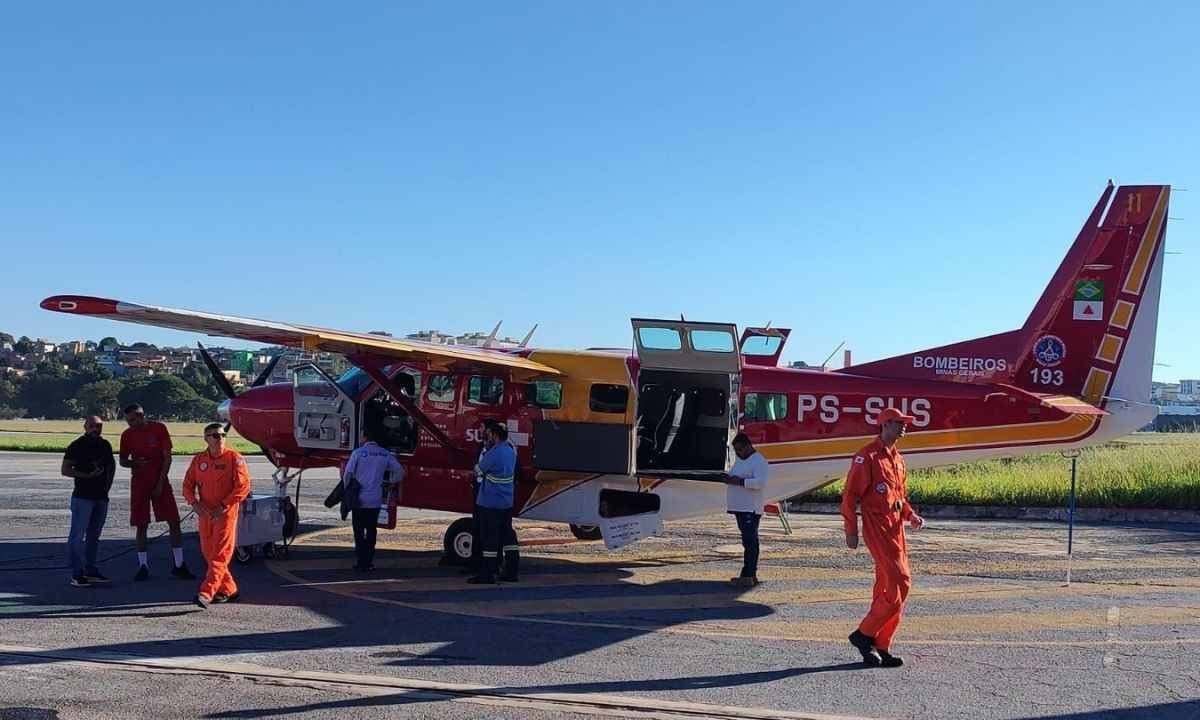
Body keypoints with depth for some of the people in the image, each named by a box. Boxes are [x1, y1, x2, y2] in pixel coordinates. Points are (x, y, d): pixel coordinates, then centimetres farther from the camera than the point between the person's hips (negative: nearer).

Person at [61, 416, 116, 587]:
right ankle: (77, 574, -5)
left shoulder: (105, 445, 11)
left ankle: (91, 570, 21)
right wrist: (87, 475, -18)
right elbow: (65, 470, -9)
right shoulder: (77, 445, -6)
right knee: (78, 536, -7)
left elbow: (111, 465, 25)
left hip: (101, 497, 7)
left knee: (94, 535, 13)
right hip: (82, 497, -6)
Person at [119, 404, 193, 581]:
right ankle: (143, 566, 10)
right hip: (139, 484, 2)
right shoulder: (127, 435, 2)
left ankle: (178, 565, 3)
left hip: (160, 482, -1)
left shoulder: (159, 429, -4)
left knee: (174, 521, -4)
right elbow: (123, 461, 11)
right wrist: (134, 463, -13)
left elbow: (167, 457, -4)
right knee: (141, 525, 1)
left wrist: (160, 483, -9)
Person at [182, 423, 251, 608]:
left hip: (226, 513, -6)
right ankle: (229, 590, 22)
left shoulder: (234, 457, -7)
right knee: (209, 553, 11)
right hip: (205, 514, 6)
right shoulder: (198, 460, 8)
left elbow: (243, 486, -12)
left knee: (219, 555, -11)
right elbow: (188, 485, 12)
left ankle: (206, 593, -17)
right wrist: (195, 503, -6)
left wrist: (223, 506, -16)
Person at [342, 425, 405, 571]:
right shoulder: (385, 454, 2)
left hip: (359, 499, -3)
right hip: (375, 500, 3)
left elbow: (348, 474, -9)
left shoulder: (358, 453, -8)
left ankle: (361, 562, 3)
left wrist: (347, 490, 7)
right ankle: (368, 562, 15)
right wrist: (391, 485, 17)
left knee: (359, 532, 5)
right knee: (371, 531, 13)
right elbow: (400, 470, 3)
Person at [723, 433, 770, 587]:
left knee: (750, 541, -11)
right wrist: (729, 479, 3)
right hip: (740, 507, 10)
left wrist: (739, 481, -24)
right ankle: (751, 575, 16)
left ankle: (747, 576, -14)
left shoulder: (759, 461, -12)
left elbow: (761, 483, -23)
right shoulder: (740, 460, 18)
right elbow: (736, 477, 26)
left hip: (750, 509, -10)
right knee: (749, 541, 12)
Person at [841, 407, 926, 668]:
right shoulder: (867, 456, -9)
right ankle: (864, 634, -3)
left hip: (895, 527, 9)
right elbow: (850, 495, -11)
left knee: (887, 587, 9)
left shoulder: (897, 458, 18)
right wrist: (851, 531, -13)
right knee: (900, 581, -13)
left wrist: (911, 515, 6)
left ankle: (880, 647, 15)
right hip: (877, 526, -9)